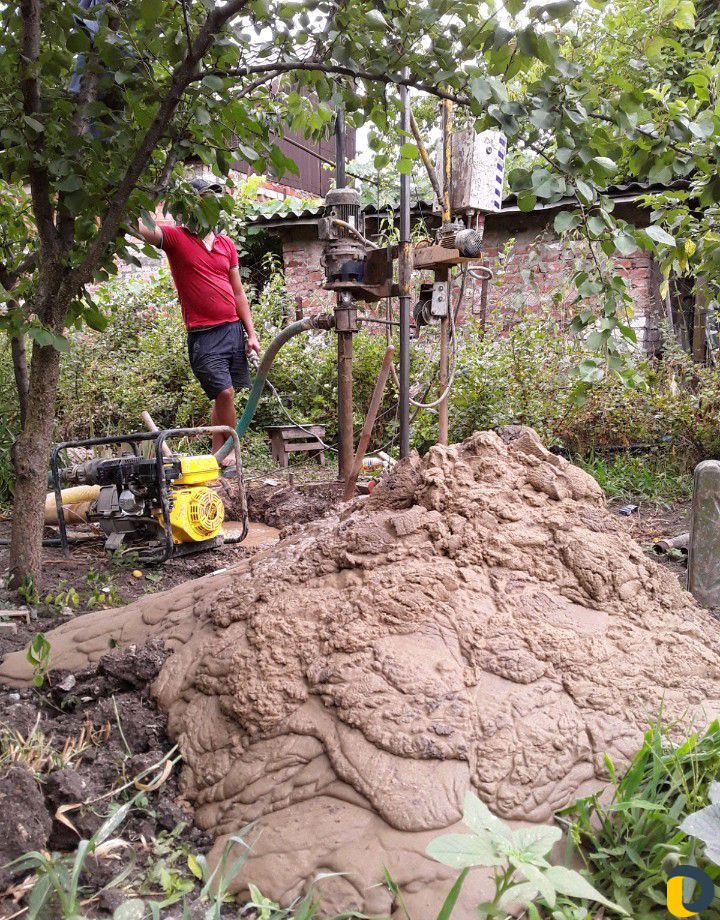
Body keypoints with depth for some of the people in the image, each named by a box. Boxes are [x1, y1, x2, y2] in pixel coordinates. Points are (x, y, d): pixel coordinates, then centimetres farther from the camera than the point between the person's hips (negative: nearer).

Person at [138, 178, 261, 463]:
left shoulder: (227, 244, 14)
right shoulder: (175, 238, 1)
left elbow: (238, 292, 15)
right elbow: (141, 228, -17)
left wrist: (251, 333, 9)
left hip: (234, 329, 5)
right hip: (203, 334, -5)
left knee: (224, 395, 8)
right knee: (224, 392, -12)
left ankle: (217, 453, 20)